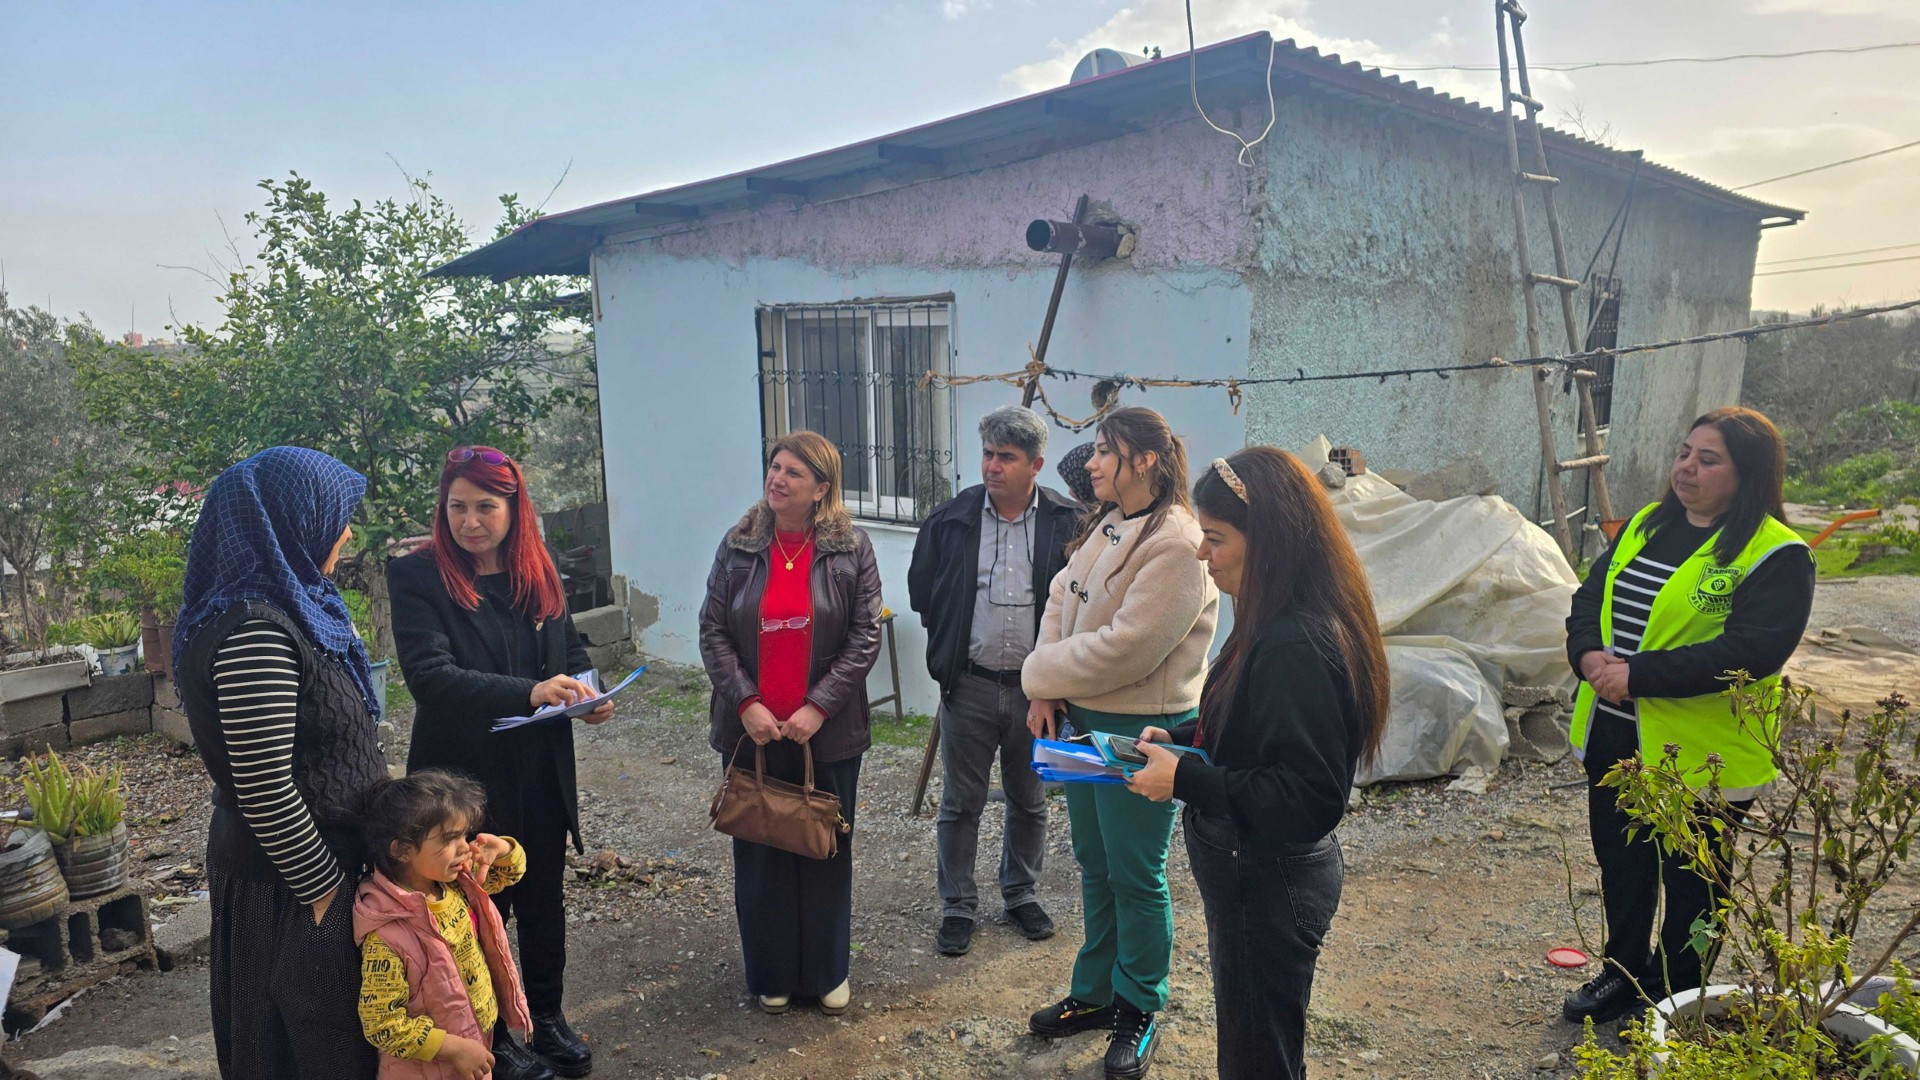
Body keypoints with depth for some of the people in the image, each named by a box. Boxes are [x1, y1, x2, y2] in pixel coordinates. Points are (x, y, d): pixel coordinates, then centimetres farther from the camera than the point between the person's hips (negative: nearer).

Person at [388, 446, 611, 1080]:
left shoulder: (538, 572, 2)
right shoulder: (417, 577, -14)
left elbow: (572, 650, 12)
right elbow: (429, 675, -25)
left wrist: (589, 695, -10)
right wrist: (528, 693, -36)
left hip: (543, 773, 5)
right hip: (467, 777, -4)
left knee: (545, 899, 18)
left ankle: (549, 1020, 38)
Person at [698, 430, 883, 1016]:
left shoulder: (851, 549, -4)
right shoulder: (738, 547, 2)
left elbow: (865, 636, -7)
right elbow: (713, 631, 0)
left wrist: (818, 707, -14)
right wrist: (745, 703, -12)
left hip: (827, 731, -1)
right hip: (752, 730, 2)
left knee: (827, 852, 11)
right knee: (760, 852, 10)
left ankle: (827, 972, 28)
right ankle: (771, 974, 28)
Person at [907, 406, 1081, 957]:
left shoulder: (1067, 522, -7)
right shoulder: (951, 519, -3)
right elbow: (922, 592, 9)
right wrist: (953, 644, 8)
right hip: (970, 685, 0)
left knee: (1029, 800, 16)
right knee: (960, 803, 9)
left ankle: (1020, 893, 36)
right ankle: (957, 906, 24)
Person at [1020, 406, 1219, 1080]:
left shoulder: (1176, 544, -21)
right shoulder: (1103, 527, 7)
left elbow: (1126, 646, -25)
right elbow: (1060, 601, 8)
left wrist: (1043, 673, -13)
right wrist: (1046, 691, -5)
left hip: (1141, 729, -8)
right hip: (1082, 718, 9)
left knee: (1135, 876, 6)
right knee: (1094, 865, 19)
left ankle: (1137, 1009, 24)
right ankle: (1095, 993, 35)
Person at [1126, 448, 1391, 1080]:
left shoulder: (1298, 646, -28)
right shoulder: (1272, 625, 3)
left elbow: (1309, 799, -29)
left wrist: (1185, 780, -25)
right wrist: (1176, 740, 3)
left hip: (1268, 888, -10)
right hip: (1258, 873, 10)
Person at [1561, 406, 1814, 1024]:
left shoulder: (1776, 555, -14)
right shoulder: (1645, 526, 8)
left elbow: (1749, 651, -25)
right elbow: (1591, 598, 10)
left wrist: (1638, 675, -27)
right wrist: (1590, 654, -12)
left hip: (1698, 750, -6)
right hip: (1612, 735, 7)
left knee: (1689, 881, 12)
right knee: (1621, 862, 20)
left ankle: (1673, 993, 31)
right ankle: (1623, 971, 39)